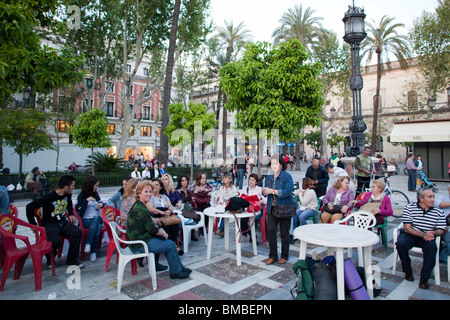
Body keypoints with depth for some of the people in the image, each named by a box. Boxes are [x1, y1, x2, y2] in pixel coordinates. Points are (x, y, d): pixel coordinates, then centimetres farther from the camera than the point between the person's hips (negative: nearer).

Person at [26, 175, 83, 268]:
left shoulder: (68, 195, 5)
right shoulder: (49, 197, -17)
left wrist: (71, 214, 16)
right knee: (56, 241, -33)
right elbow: (30, 207, -14)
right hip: (50, 225, -6)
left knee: (77, 232, -23)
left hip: (63, 222, 6)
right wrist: (33, 224, -12)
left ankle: (72, 259, -8)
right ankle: (50, 259, 3)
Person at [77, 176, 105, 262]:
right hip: (86, 220, -3)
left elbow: (102, 204, 31)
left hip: (98, 218, 3)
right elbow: (80, 213, -7)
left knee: (96, 218, -35)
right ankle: (93, 252, -33)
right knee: (98, 226, -35)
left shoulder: (95, 194, 18)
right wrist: (86, 200, -15)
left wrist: (101, 204, 7)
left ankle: (88, 244, -37)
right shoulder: (81, 196, 4)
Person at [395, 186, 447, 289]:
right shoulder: (409, 208, -5)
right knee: (400, 243, -32)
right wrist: (423, 235, -24)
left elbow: (441, 230, 3)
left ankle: (424, 278, -19)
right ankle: (408, 271, -5)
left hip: (427, 237, 2)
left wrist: (433, 233, -21)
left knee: (432, 246, -32)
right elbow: (407, 228, -10)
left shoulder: (438, 212, 3)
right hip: (410, 235, -1)